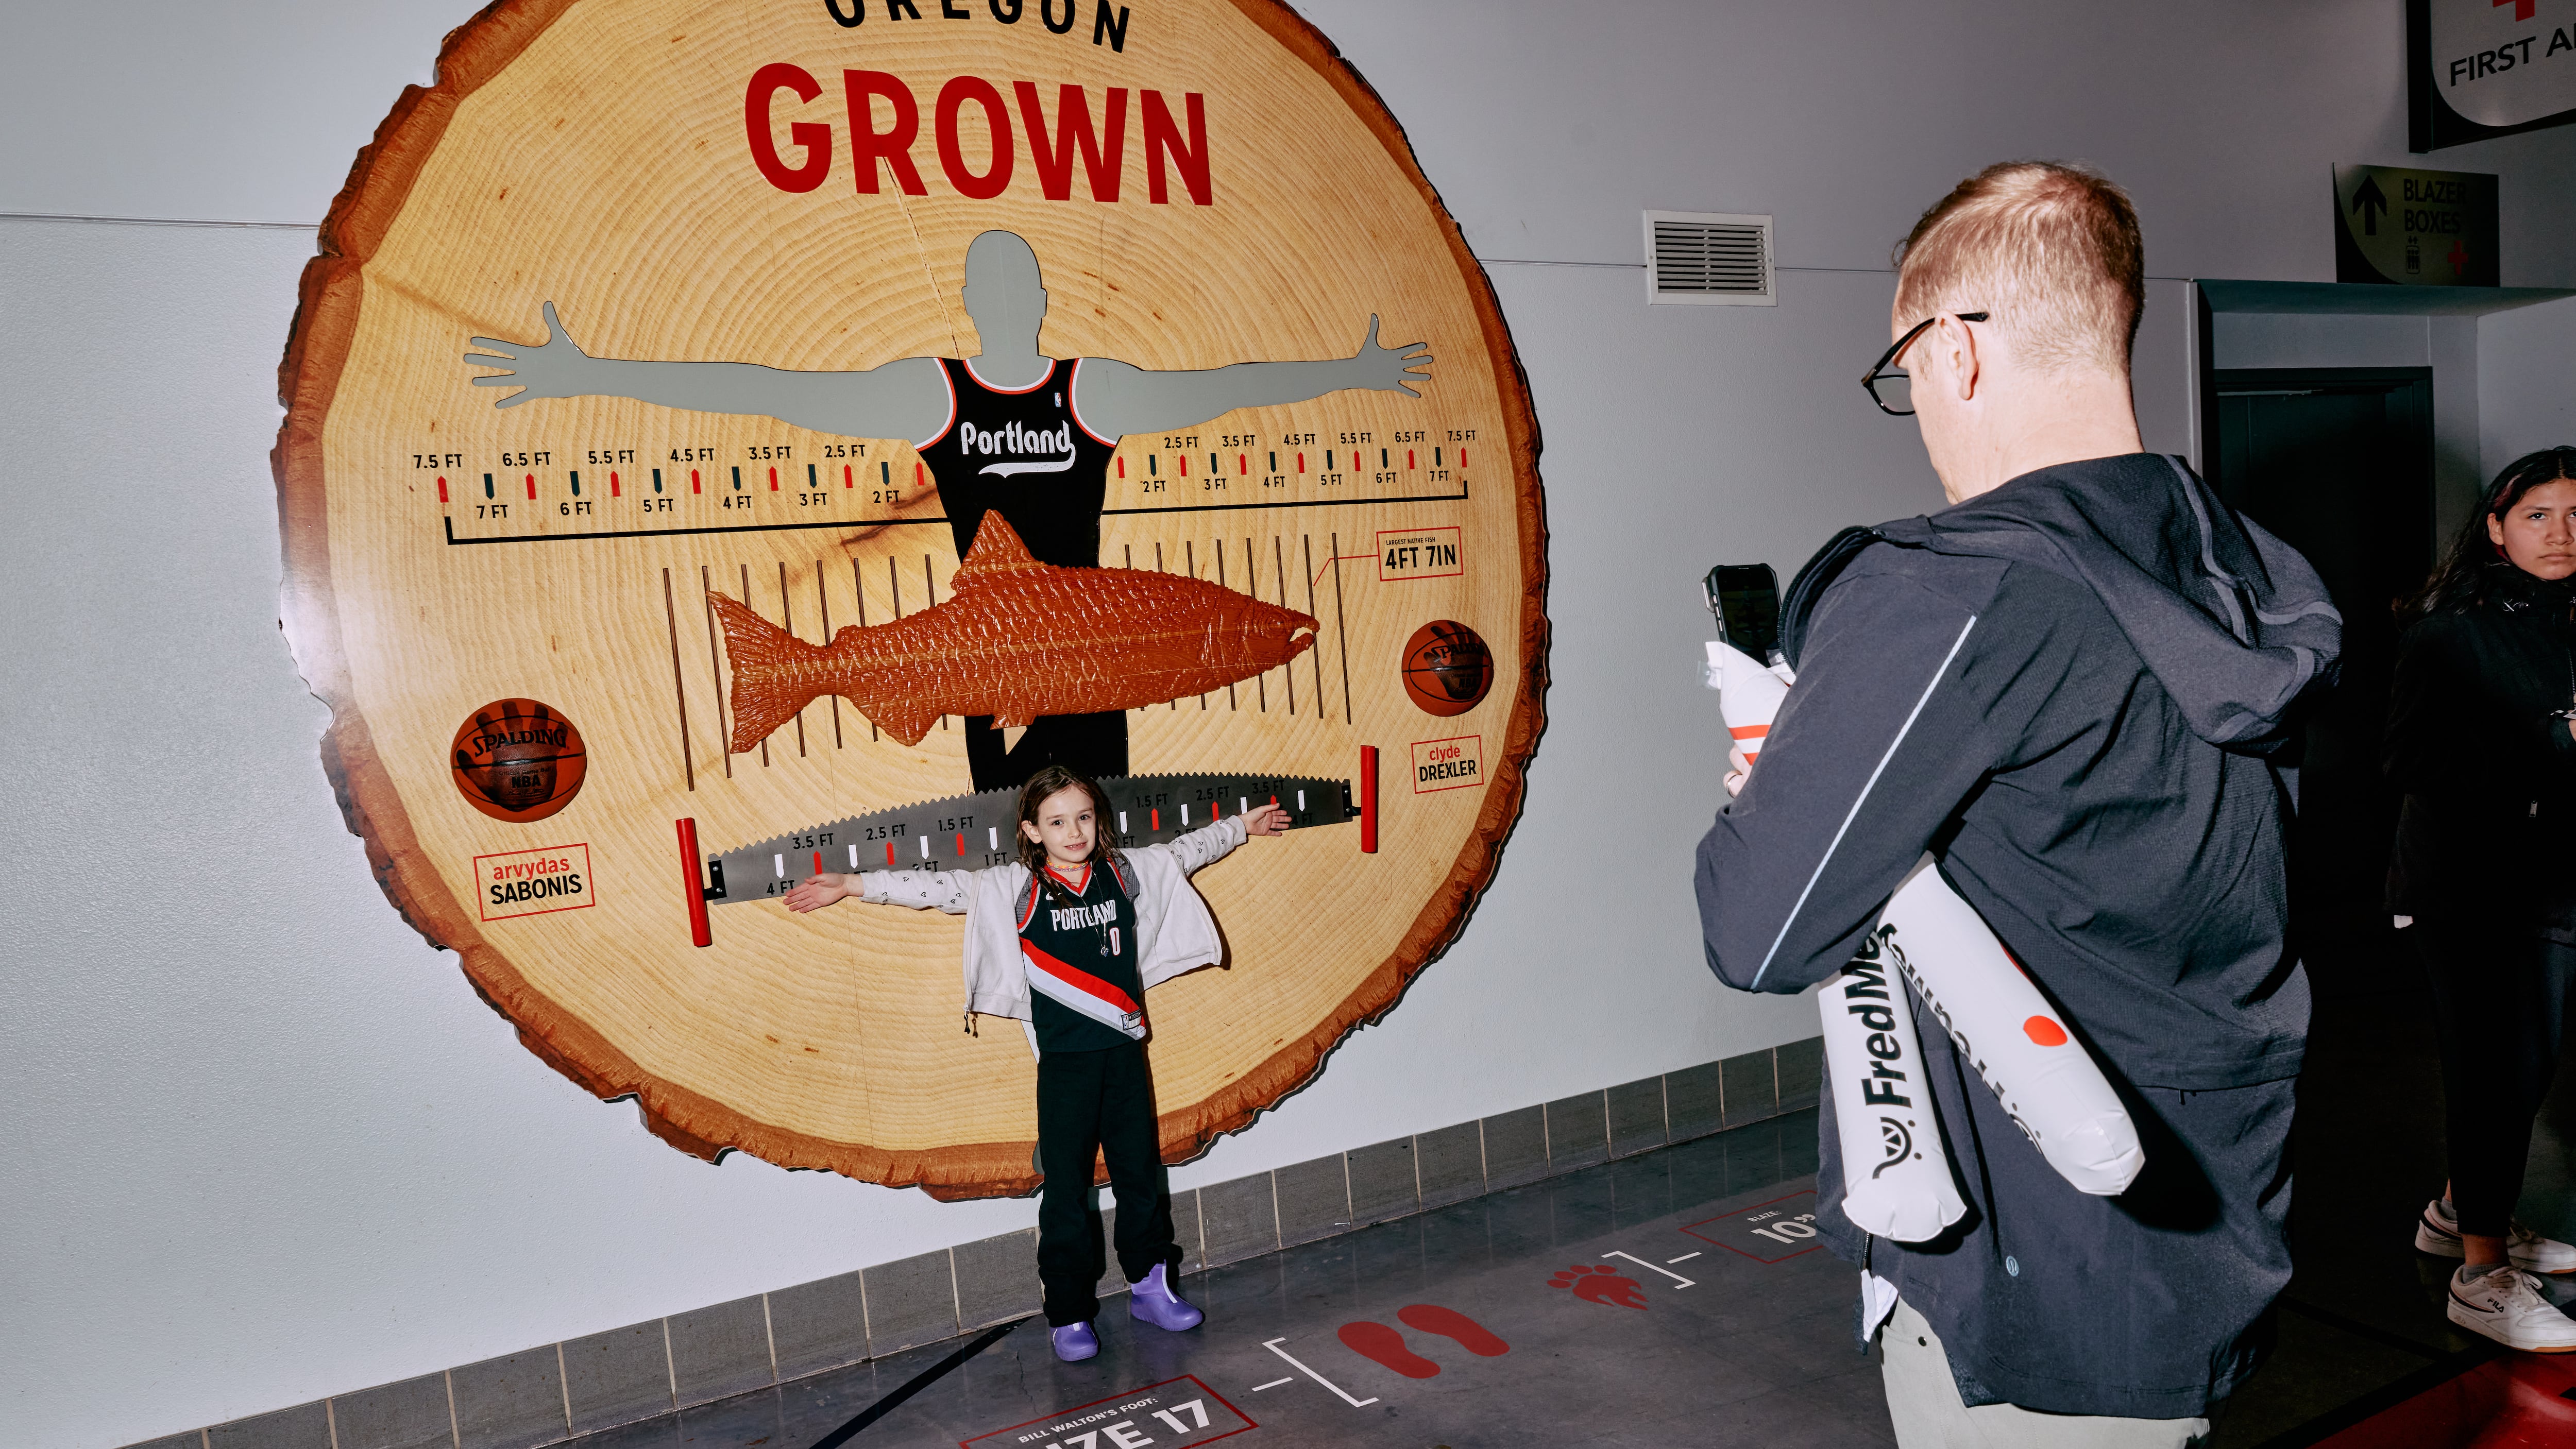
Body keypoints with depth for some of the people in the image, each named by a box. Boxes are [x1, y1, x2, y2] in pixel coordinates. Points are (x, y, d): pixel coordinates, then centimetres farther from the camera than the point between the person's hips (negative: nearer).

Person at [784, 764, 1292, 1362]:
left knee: (1141, 1172, 14)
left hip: (1125, 1051, 3)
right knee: (1066, 1187, 4)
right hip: (1064, 1061, -3)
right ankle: (1070, 1314, 16)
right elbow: (941, 887, -12)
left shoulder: (1129, 871, 3)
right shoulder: (1013, 889, -7)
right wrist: (851, 885, -17)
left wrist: (1242, 825, 30)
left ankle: (1150, 1286, 31)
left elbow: (1186, 849, 18)